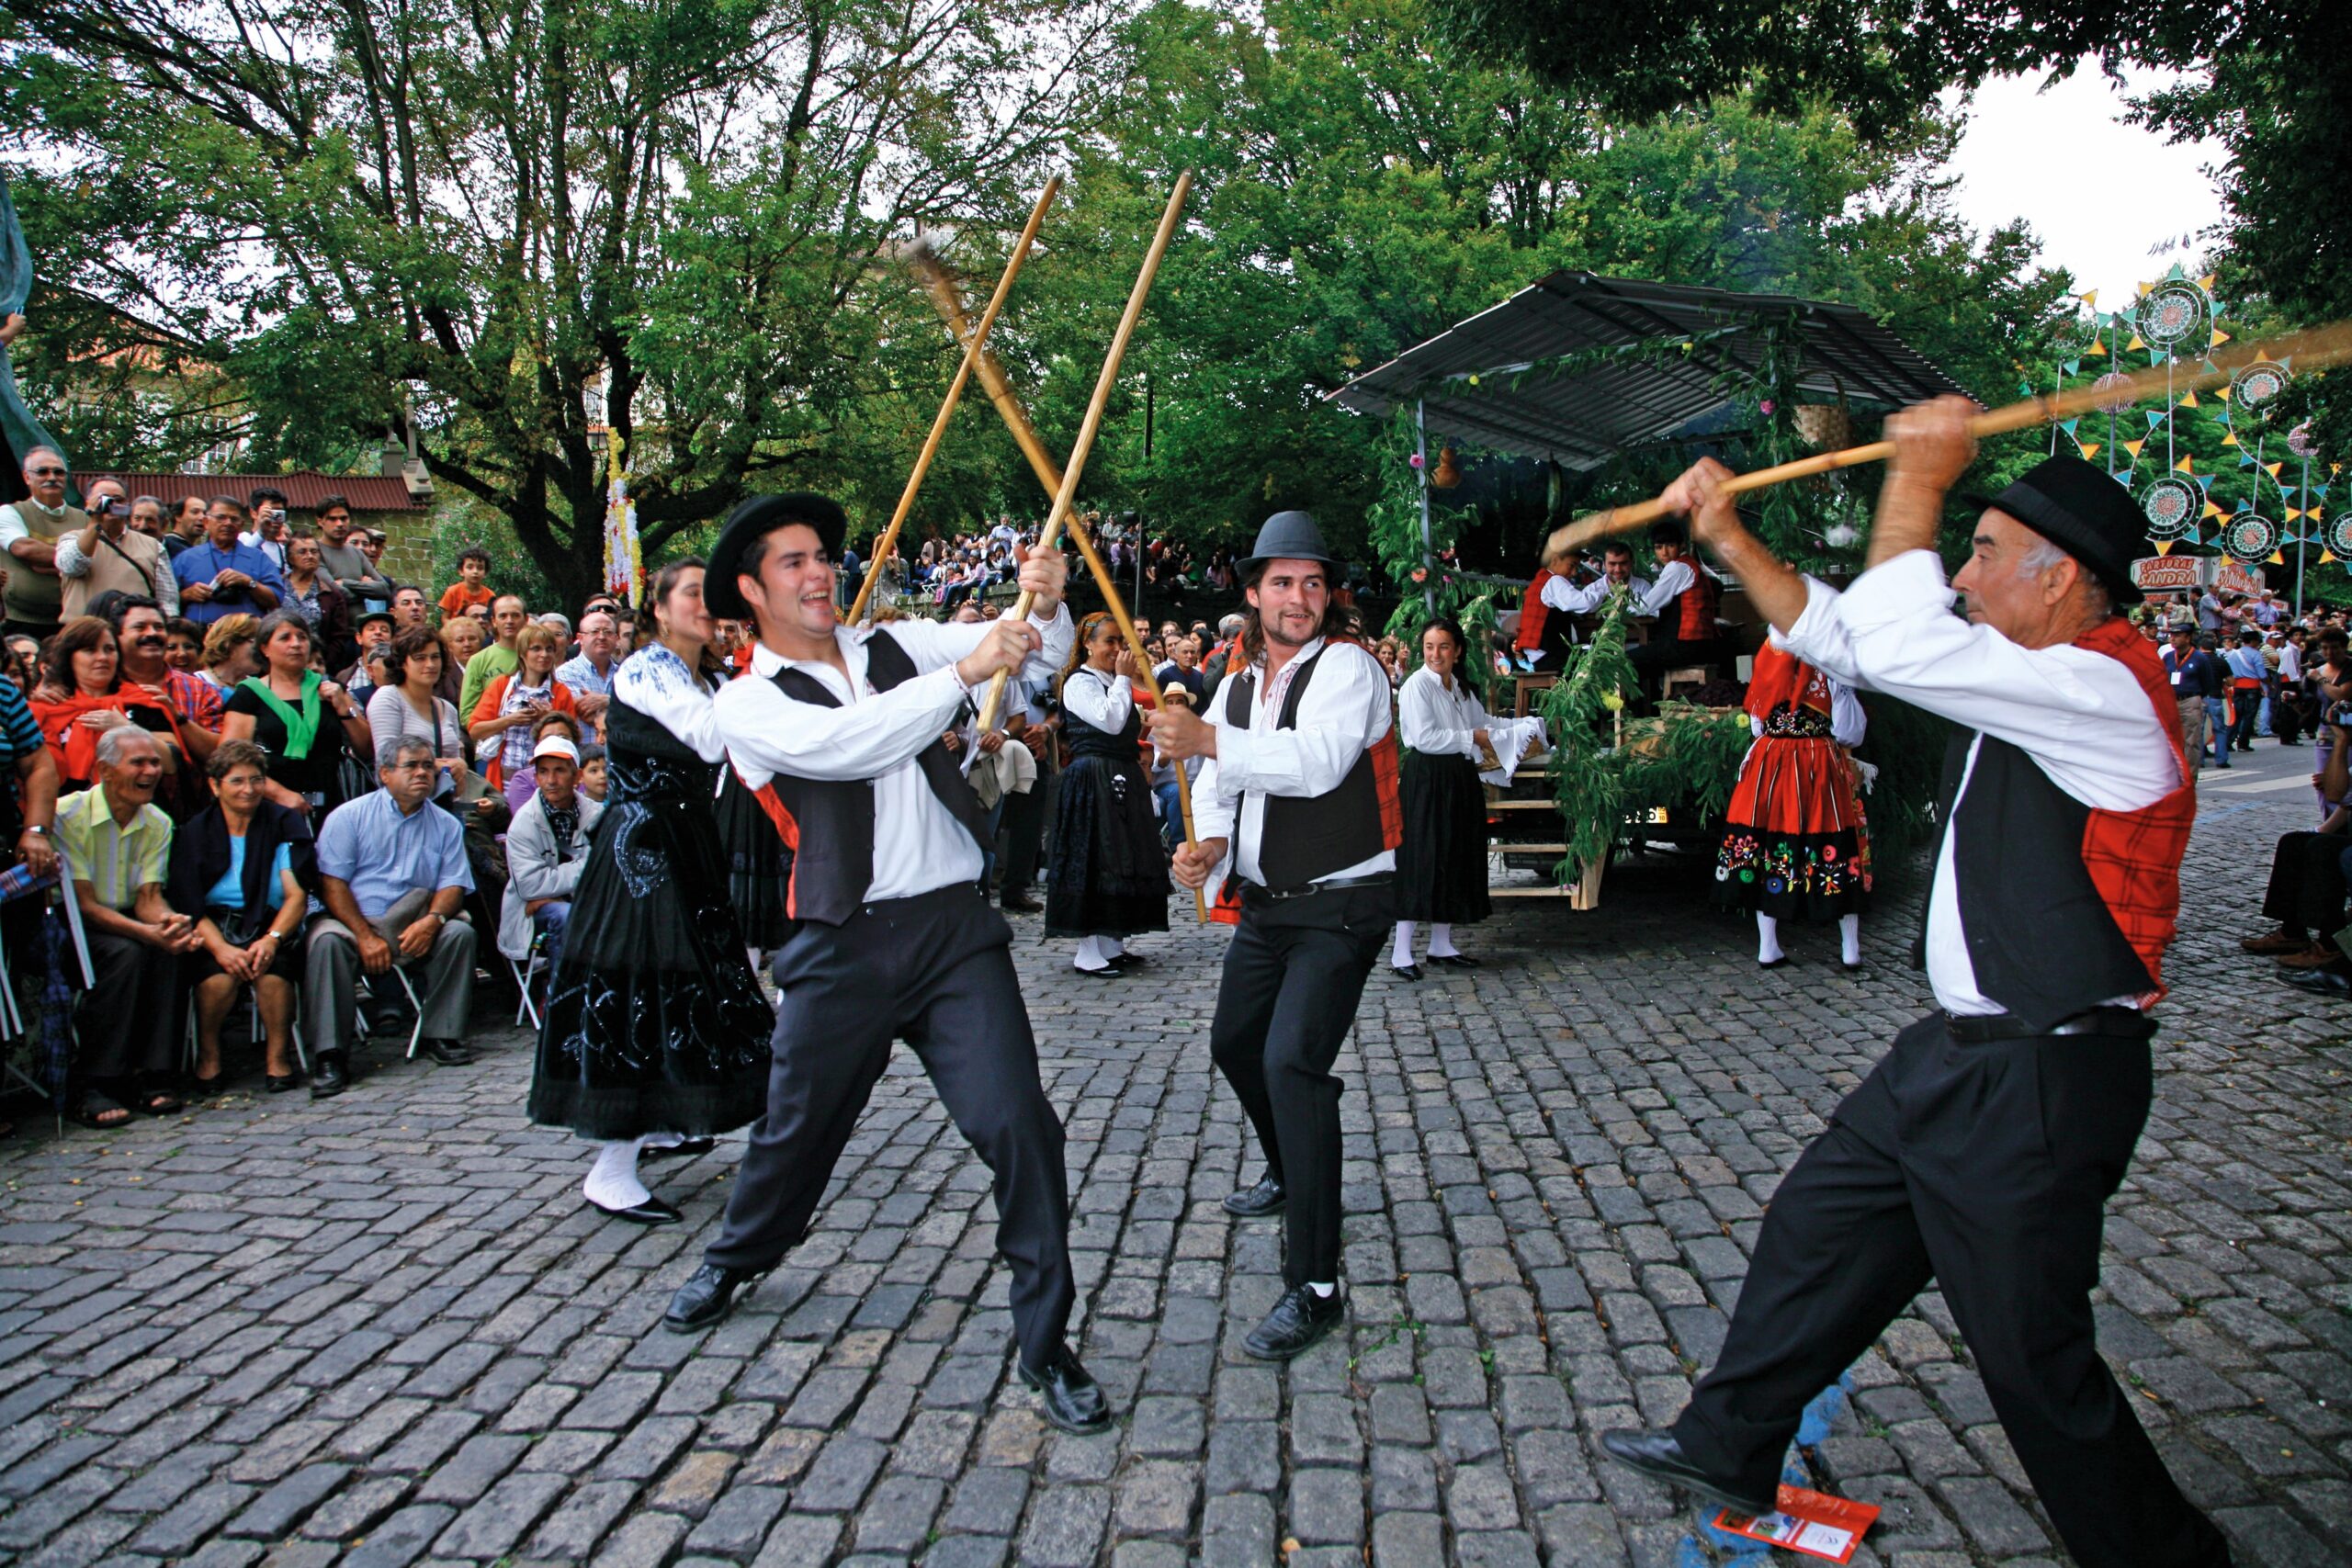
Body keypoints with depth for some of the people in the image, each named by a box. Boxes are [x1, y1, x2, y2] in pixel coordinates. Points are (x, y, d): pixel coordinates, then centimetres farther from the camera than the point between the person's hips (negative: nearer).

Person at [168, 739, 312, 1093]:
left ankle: (278, 1056, -13)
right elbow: (188, 906, -4)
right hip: (213, 927, 0)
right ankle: (208, 1057, -5)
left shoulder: (285, 824, 5)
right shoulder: (196, 832, 5)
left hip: (269, 926, 0)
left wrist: (272, 939, -23)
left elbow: (296, 896, -3)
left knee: (272, 970, -33)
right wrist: (220, 947, -23)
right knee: (219, 977, -31)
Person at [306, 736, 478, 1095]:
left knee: (459, 931, -24)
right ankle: (330, 1056, -29)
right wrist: (366, 937, -18)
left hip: (415, 929, 2)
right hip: (354, 923, -2)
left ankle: (441, 1035, -14)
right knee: (326, 940, -33)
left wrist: (432, 920, -21)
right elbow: (332, 883, -6)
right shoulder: (349, 816, 3)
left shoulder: (446, 825, 11)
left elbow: (453, 885, 2)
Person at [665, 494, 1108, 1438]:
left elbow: (1034, 660, 4)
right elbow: (844, 744, -20)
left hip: (956, 927, 1)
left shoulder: (895, 646, 10)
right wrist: (963, 671, -23)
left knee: (1017, 1123, -9)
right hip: (844, 947, -1)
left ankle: (1044, 1343, 6)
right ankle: (735, 1259, 50)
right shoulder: (749, 701, 0)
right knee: (798, 1129, 18)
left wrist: (1046, 607, -17)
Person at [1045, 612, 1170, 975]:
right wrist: (1124, 679, -10)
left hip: (1123, 779, 9)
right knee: (1095, 860, -8)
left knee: (1122, 858, 9)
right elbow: (1110, 721, -19)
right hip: (1093, 779, -9)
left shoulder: (1113, 683, 21)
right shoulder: (1080, 681, -7)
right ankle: (1088, 952, -4)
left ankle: (1111, 943, 17)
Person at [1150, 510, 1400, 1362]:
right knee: (1234, 1043, 22)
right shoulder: (1237, 685, 10)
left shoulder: (1345, 665, -15)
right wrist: (1209, 843, -10)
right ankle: (1290, 1174, 50)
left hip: (1339, 906, -8)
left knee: (1293, 1062, -21)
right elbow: (1218, 782, 12)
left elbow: (1318, 762, -32)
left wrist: (1211, 739, -42)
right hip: (1265, 902, 9)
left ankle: (1315, 1286, -14)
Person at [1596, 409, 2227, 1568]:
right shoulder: (2026, 678, 7)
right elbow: (1842, 637, 14)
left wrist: (1917, 478, -17)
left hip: (2039, 1082, -10)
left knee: (2033, 1348, 3)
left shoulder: (2101, 691, -21)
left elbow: (1893, 645, -30)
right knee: (1818, 1217, 17)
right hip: (1961, 1050, 10)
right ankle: (1729, 1447, 34)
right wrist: (1729, 537, 11)